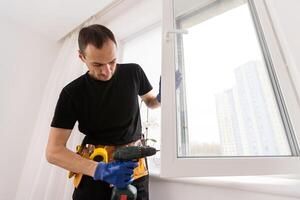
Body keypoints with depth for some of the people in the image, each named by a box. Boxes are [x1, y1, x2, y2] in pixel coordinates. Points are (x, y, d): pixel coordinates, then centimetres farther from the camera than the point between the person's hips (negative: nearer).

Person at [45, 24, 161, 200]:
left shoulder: (133, 72, -7)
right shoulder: (72, 93, -12)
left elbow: (151, 101, 11)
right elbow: (54, 151, -13)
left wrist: (162, 97, -14)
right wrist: (100, 170, -28)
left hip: (134, 165, 2)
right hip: (94, 170, -1)